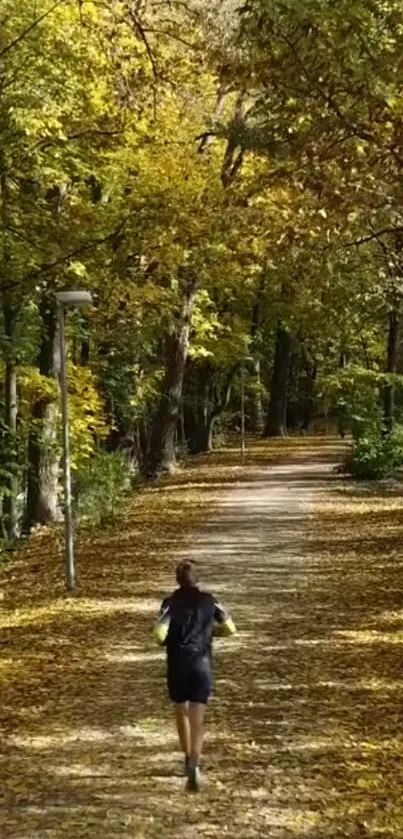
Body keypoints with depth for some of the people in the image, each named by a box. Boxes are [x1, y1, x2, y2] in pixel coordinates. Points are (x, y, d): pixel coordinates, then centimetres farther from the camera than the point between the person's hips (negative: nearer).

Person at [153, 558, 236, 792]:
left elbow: (160, 635, -17)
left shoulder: (171, 602, -4)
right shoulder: (209, 601, 3)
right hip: (202, 665, 0)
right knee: (197, 719, -4)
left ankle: (190, 760, 33)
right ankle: (194, 765, -23)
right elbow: (230, 629, 8)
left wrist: (165, 641, 6)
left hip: (178, 666, 0)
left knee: (182, 713, 21)